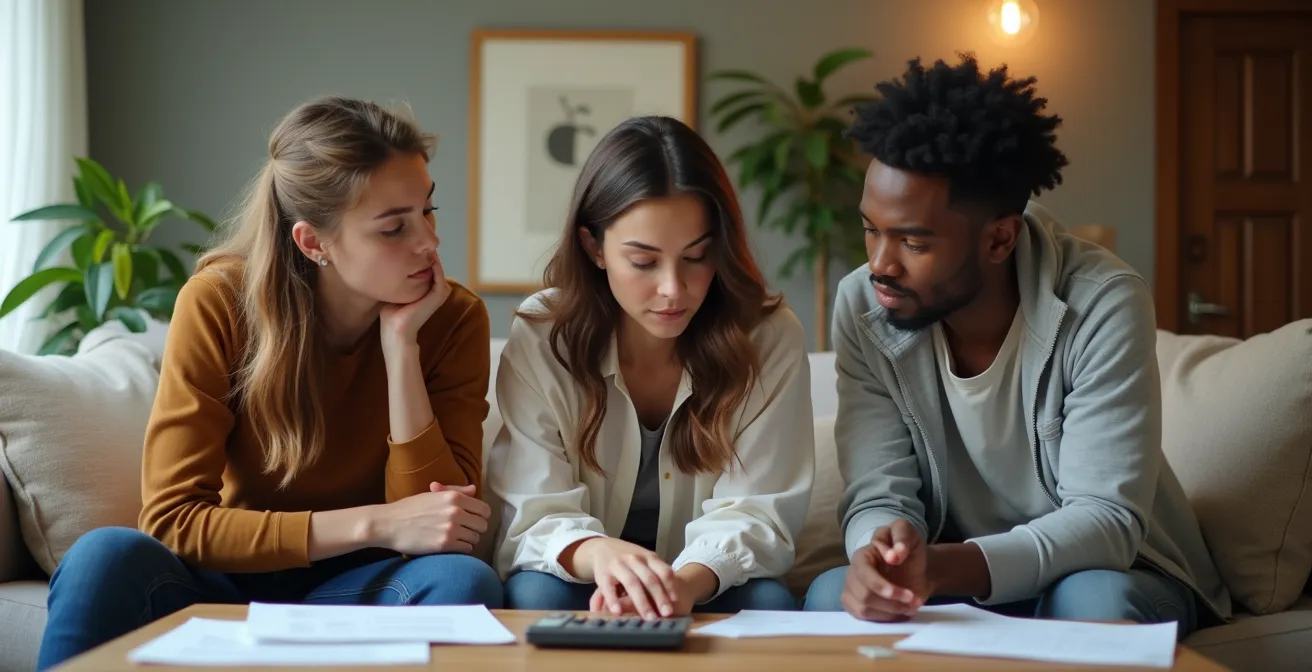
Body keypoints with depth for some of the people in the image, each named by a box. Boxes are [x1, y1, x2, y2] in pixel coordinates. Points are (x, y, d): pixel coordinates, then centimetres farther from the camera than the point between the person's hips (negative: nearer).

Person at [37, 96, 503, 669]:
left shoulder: (455, 320, -8)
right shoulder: (219, 303, -12)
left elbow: (441, 529, -14)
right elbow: (171, 518, -17)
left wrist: (401, 344, -21)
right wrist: (376, 525, -26)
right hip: (229, 583, -1)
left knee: (463, 581, -32)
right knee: (108, 558, -33)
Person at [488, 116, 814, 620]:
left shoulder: (769, 338, -9)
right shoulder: (541, 337, -11)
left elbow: (752, 511, -12)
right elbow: (534, 516, -17)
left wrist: (688, 581, -37)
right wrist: (595, 552, -43)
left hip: (708, 592, 1)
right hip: (584, 583, 0)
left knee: (767, 600, -31)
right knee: (536, 594, -32)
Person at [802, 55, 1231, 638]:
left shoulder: (1104, 305, -23)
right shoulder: (862, 307, -12)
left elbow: (1106, 518, -27)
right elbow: (878, 496, -14)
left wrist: (944, 568, -44)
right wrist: (883, 549, -40)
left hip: (1110, 573, -2)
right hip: (957, 577, 2)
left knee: (1092, 602, -36)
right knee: (832, 597, -27)